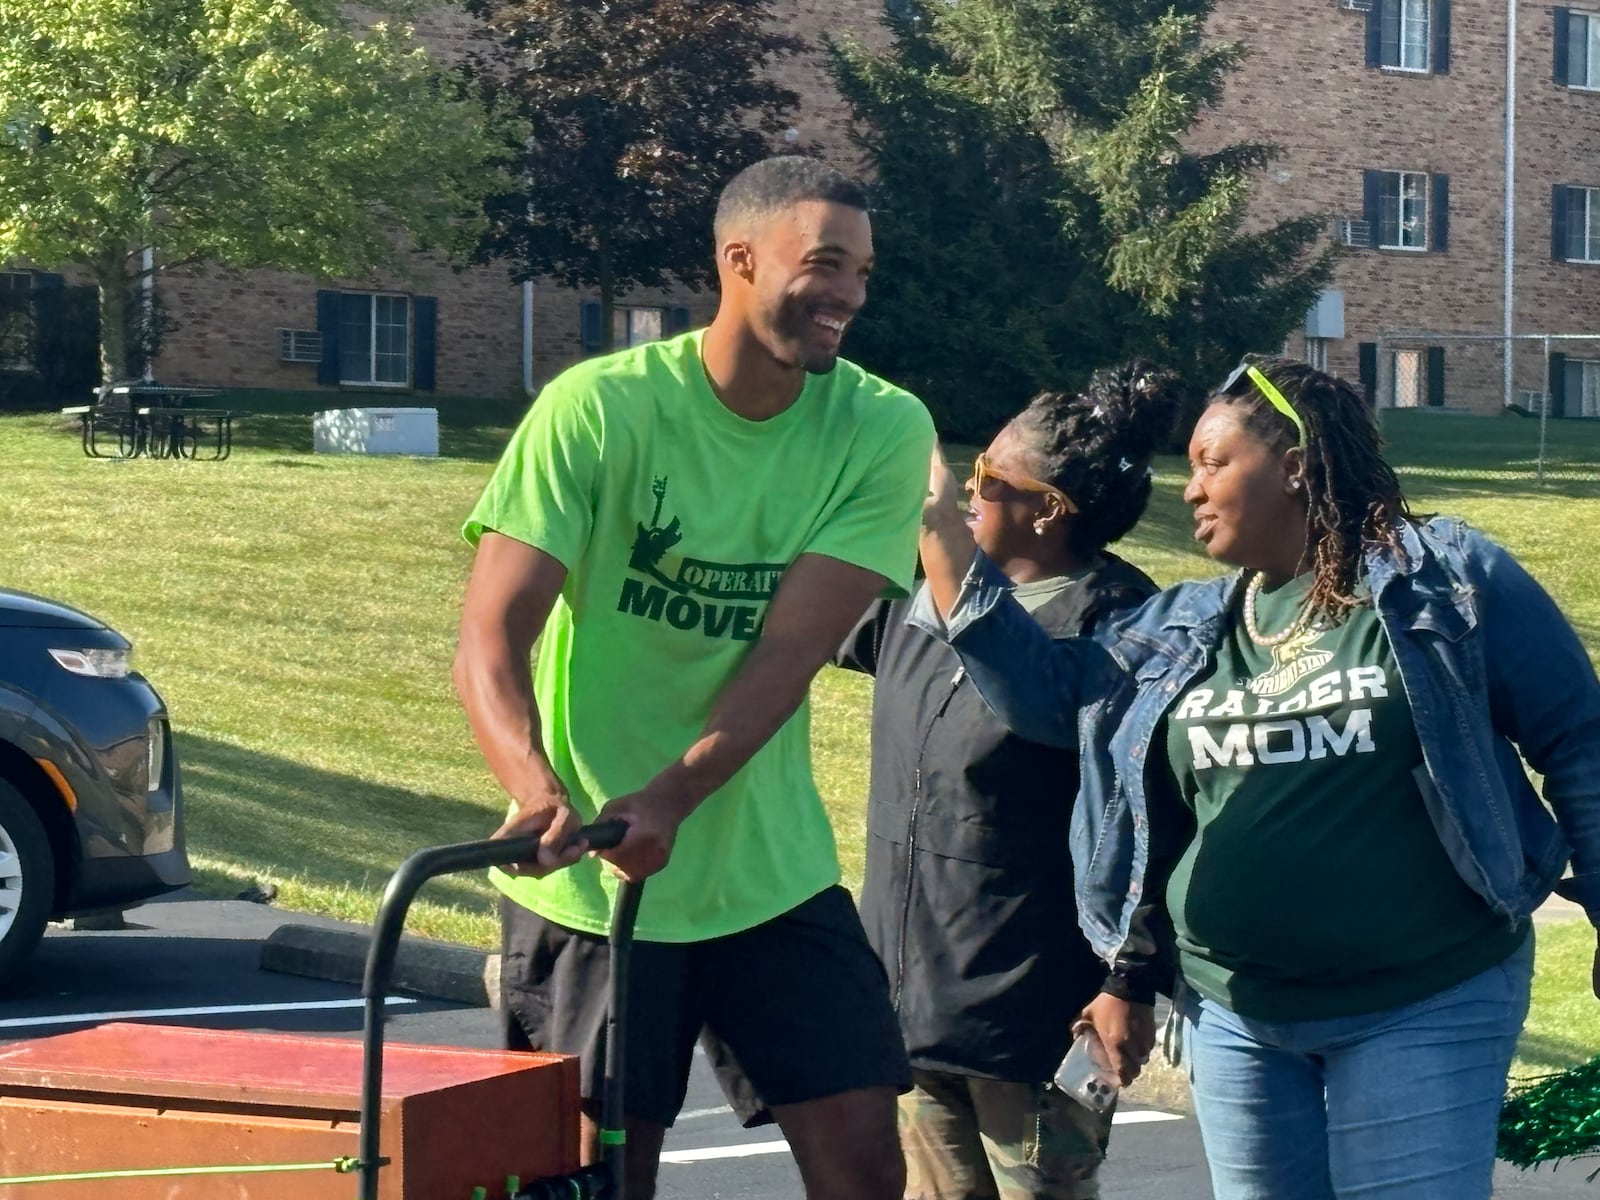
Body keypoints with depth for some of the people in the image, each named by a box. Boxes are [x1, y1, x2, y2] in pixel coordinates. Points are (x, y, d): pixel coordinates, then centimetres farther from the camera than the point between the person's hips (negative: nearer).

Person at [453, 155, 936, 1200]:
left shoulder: (884, 431, -7)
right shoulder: (596, 408, -14)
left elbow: (790, 650, -15)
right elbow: (491, 639, -18)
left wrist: (669, 799, -29)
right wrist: (538, 789, -37)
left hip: (771, 870, 2)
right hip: (585, 877, -2)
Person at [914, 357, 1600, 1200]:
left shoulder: (1450, 582, -5)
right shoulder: (1184, 630, 10)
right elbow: (1043, 691, 4)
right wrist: (940, 529, 0)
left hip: (1423, 1009, -5)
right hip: (1234, 1015, 5)